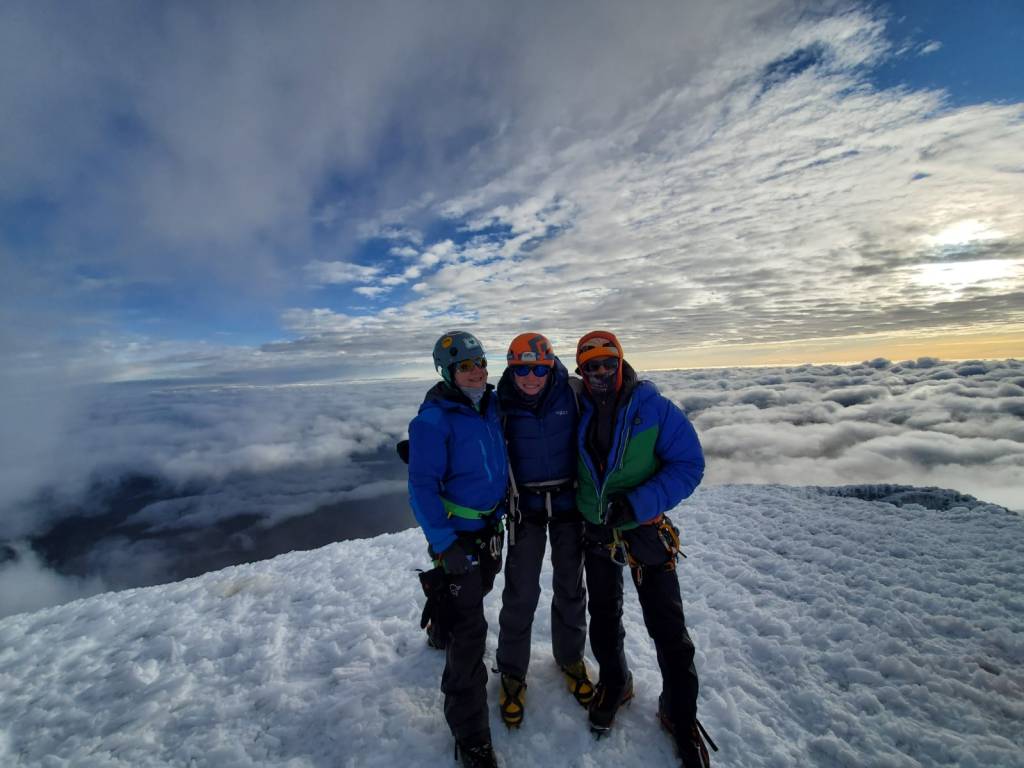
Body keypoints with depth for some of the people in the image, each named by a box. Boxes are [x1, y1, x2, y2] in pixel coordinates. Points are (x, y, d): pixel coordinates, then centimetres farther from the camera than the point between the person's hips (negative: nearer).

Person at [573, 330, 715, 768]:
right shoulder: (579, 412, -4)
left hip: (645, 530, -3)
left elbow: (688, 465, -17)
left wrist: (636, 505, -26)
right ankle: (613, 683, 48)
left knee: (667, 627, 7)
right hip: (595, 531, 4)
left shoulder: (655, 409, -15)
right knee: (603, 616, 20)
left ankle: (680, 715, 35)